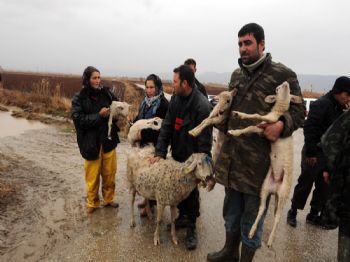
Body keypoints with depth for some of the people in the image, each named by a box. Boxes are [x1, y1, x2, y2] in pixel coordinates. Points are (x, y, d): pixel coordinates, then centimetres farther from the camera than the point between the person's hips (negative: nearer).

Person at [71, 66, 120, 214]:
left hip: (108, 140, 3)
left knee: (110, 173, 12)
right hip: (91, 143, -3)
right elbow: (78, 119, -14)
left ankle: (108, 199, 32)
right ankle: (92, 203, 28)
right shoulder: (79, 99, -6)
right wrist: (99, 116, -21)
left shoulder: (106, 93, 1)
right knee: (93, 175, 7)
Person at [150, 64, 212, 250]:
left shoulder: (202, 106, -23)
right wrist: (160, 152, -8)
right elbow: (166, 127, -2)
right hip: (177, 155, 6)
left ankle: (191, 227, 23)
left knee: (191, 191, 6)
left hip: (193, 158, -6)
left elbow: (204, 139, -22)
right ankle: (183, 216, 39)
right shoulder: (175, 99, -2)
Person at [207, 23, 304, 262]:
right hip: (230, 157, 6)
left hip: (258, 161, -6)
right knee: (231, 211, 22)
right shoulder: (236, 74, 13)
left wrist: (282, 124, -25)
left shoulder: (283, 74, -6)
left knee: (252, 215, 11)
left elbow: (298, 112, -6)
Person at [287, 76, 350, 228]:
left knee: (324, 188, 13)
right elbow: (309, 128, -22)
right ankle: (293, 212, 21)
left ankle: (313, 215, 26)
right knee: (305, 185, 4)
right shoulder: (321, 105, -16)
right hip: (314, 154, -8)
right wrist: (310, 153, -22)